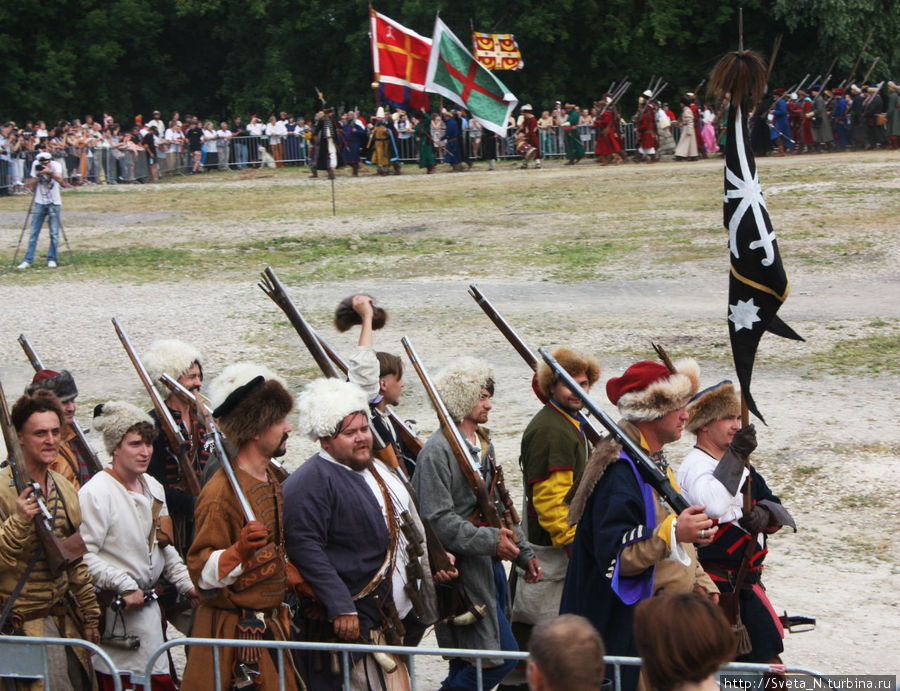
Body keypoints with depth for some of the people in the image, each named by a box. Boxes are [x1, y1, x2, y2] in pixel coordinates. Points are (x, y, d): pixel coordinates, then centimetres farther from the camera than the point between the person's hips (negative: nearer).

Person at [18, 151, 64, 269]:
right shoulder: (35, 166, -2)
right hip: (39, 203, 2)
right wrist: (36, 177, -16)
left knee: (54, 233, -4)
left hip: (54, 203, -2)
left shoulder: (56, 166, -10)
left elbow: (59, 179, -30)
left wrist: (49, 172, -45)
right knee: (33, 233, -1)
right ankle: (28, 260, 3)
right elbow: (32, 186, 2)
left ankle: (52, 259, 6)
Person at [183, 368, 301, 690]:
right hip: (234, 632, -9)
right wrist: (239, 551, -37)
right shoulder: (222, 491, -19)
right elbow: (201, 573, -21)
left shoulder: (271, 479, 12)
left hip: (271, 624, 9)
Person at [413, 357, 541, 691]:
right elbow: (439, 520, -21)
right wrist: (490, 540, -25)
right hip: (463, 565, -9)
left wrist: (524, 554, 18)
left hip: (490, 563, 9)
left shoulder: (484, 445, 16)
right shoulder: (437, 451, -15)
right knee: (501, 656, -11)